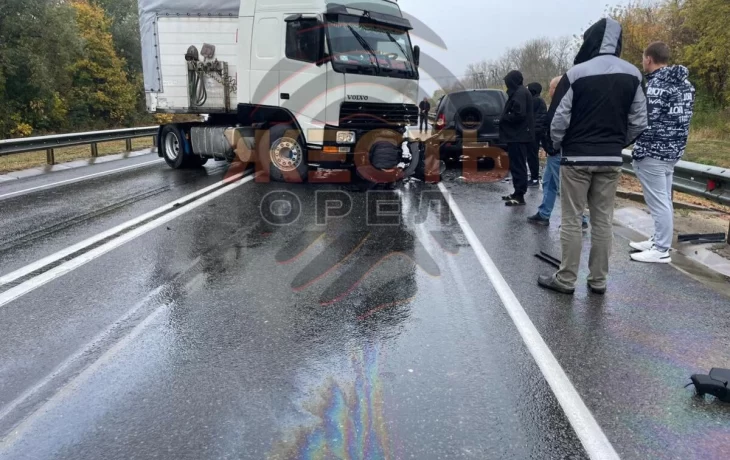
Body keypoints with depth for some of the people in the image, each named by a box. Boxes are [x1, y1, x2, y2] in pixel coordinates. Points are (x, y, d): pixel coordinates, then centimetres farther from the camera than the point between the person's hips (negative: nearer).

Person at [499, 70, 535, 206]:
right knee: (517, 165, 15)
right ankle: (518, 193, 22)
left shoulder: (519, 93, -15)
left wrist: (503, 118, -10)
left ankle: (519, 196, -5)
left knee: (518, 166, -8)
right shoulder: (522, 92, 17)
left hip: (518, 136, -11)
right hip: (520, 135, 11)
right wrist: (505, 118, 11)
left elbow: (518, 114, -25)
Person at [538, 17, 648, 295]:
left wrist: (557, 146, 8)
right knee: (603, 221, 9)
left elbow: (559, 119, -10)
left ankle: (566, 280, 7)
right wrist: (618, 144, 18)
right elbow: (639, 122, 3)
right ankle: (598, 280, 16)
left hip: (577, 159, -4)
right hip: (611, 160, 4)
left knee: (571, 220, 2)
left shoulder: (577, 73, -11)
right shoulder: (633, 75, 3)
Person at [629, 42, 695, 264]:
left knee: (658, 202, -3)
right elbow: (682, 117, 16)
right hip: (673, 149, 9)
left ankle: (661, 250, 4)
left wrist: (638, 152, -13)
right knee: (664, 199, 16)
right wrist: (674, 144, 21)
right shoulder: (684, 82, 12)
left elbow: (647, 121, -20)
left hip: (653, 152, -9)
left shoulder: (656, 84, -17)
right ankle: (659, 241, 27)